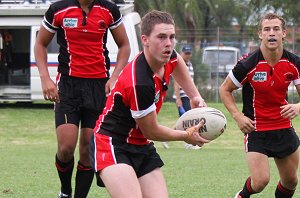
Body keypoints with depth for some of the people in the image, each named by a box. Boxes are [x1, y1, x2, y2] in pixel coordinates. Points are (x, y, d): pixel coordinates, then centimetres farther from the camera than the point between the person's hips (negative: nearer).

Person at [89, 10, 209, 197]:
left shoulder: (167, 57, -3)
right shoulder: (140, 83, -29)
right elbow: (151, 131, -14)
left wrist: (196, 96, 20)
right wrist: (187, 135, 1)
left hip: (141, 146, 9)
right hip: (111, 142, -9)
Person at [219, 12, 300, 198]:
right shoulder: (248, 64, -16)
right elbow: (225, 89, -2)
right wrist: (238, 116, -14)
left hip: (284, 128, 4)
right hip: (256, 129, -4)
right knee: (261, 180, -15)